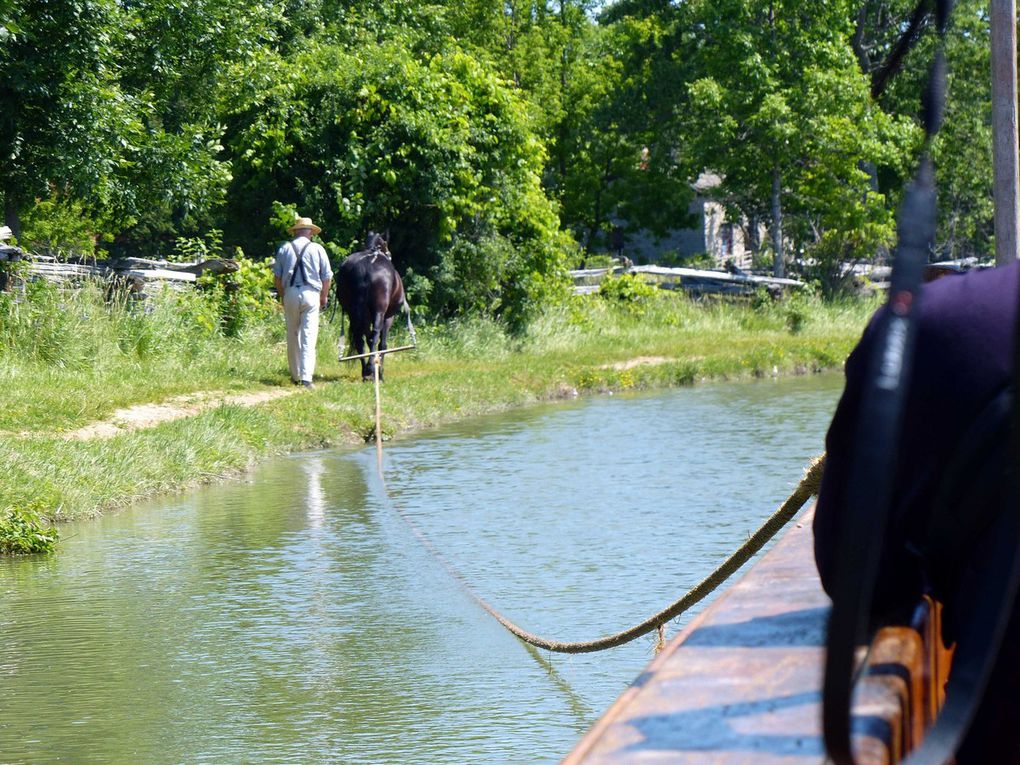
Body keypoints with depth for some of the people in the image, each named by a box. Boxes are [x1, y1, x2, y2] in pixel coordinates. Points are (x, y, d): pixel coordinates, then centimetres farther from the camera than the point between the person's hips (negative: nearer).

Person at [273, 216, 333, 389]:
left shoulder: (284, 248, 5)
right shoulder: (317, 249, 1)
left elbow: (277, 276, 5)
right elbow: (327, 277, 2)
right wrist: (324, 297, 14)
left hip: (290, 294, 2)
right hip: (311, 294, -2)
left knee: (292, 336, 13)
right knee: (309, 337, -4)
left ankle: (295, 376, 22)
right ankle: (306, 378, -14)